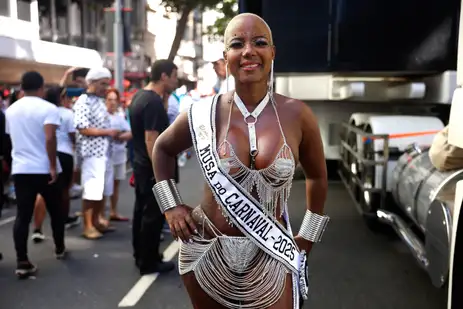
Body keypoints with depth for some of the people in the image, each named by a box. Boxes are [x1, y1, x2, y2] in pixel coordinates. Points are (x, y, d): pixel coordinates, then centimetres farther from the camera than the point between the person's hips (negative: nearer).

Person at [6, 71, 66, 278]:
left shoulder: (11, 110, 10)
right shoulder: (48, 108, -9)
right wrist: (53, 166, -18)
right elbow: (50, 138, -22)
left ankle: (22, 263, -2)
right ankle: (59, 249, 30)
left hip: (20, 169, 4)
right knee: (56, 211, 15)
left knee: (22, 216, 2)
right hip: (45, 169, -4)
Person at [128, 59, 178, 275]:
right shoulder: (153, 101, -22)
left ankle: (140, 255, 30)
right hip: (152, 168, -10)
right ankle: (149, 262, 10)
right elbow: (151, 139, -26)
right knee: (153, 214, 0)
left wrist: (165, 98, 8)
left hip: (140, 164, 10)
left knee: (142, 210, 17)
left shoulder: (140, 95, 9)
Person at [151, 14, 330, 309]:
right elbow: (162, 149, 12)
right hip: (207, 255, 1)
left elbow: (318, 177, 9)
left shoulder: (297, 115, -7)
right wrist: (171, 206, 4)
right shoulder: (204, 114, -7)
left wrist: (306, 239, 8)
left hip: (271, 259, 0)